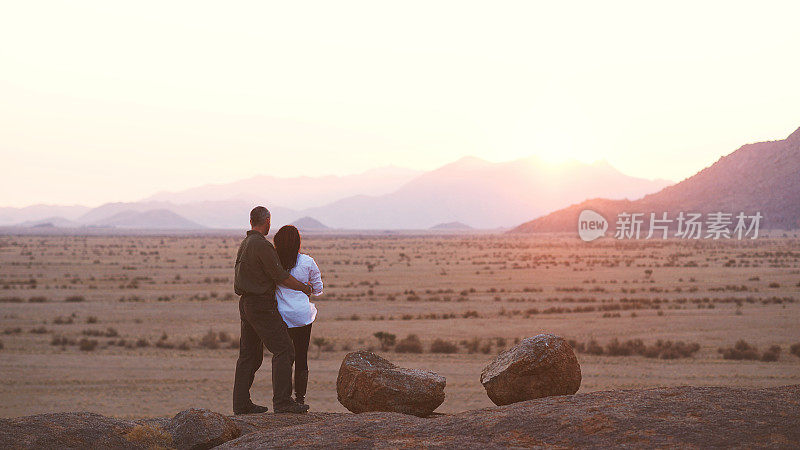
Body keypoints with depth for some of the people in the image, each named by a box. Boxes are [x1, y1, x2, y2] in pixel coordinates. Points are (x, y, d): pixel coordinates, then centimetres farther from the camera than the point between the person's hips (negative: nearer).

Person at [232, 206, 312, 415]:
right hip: (261, 305, -10)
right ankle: (282, 401, -12)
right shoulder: (262, 245, -16)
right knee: (284, 350, -8)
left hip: (246, 304, 10)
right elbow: (280, 276, -15)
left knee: (250, 354, 12)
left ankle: (241, 403, 13)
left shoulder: (244, 244, 14)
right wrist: (303, 287, 0)